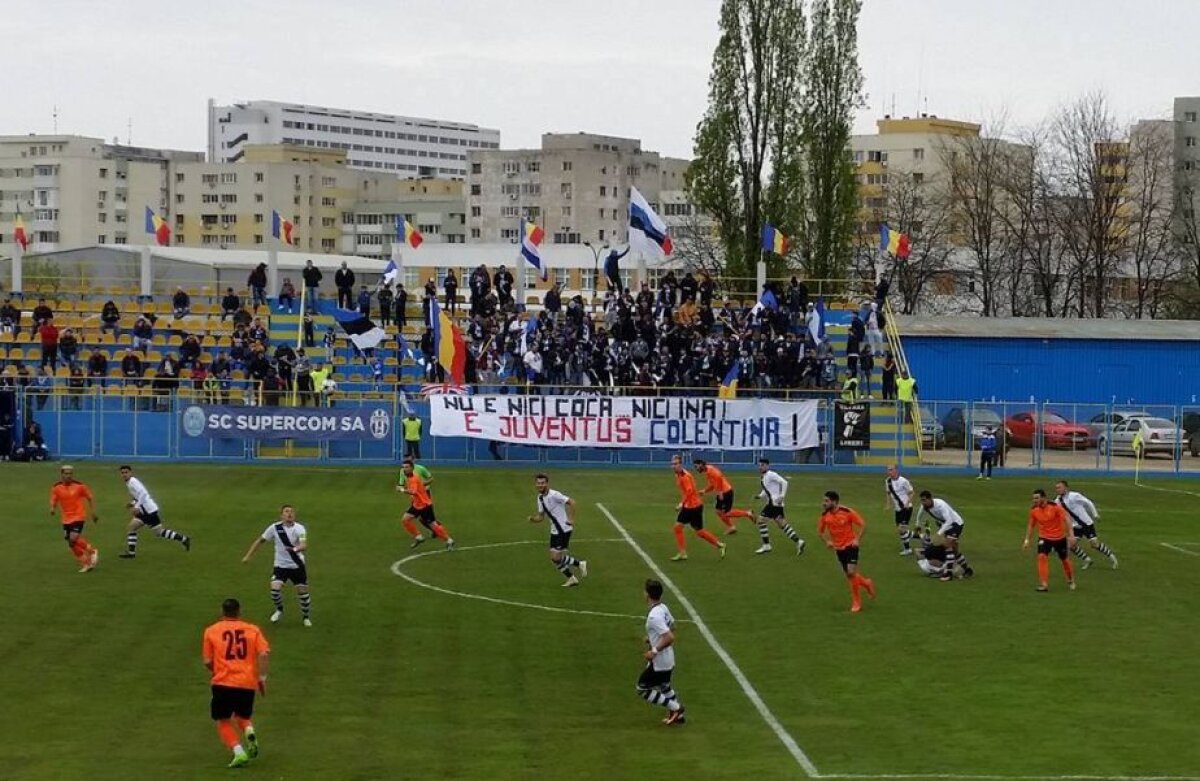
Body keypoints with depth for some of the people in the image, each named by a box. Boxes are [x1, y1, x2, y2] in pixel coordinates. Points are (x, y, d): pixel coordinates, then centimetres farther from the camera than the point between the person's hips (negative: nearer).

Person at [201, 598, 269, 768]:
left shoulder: (211, 631, 5)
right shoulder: (253, 630, 7)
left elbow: (207, 661, 3)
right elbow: (263, 654, -7)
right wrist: (262, 678, -1)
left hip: (223, 683, -2)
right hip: (248, 683, 2)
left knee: (223, 722, 11)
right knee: (243, 716, 25)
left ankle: (239, 752, -10)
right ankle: (249, 731, -7)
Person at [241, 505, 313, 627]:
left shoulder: (299, 528, -13)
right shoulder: (275, 527, -8)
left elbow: (304, 546, -29)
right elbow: (260, 540, 4)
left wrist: (295, 549, -51)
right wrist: (248, 556, 4)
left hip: (297, 566, 0)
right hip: (281, 565, 0)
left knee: (302, 591, 3)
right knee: (275, 588, -18)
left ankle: (306, 617, 29)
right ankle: (279, 610, 13)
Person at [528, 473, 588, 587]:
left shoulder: (554, 495, -18)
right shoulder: (540, 498, 8)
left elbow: (571, 502, -21)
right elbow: (541, 517, 13)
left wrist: (571, 519, -25)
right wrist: (533, 519, -8)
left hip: (564, 529, -8)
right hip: (554, 530, 8)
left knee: (557, 557, -12)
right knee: (554, 558, 10)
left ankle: (579, 563, 8)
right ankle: (571, 578, 25)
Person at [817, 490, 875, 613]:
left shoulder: (847, 512, -17)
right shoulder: (825, 515, -4)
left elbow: (863, 525, -10)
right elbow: (820, 531, 12)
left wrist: (857, 539, -17)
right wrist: (827, 541, -3)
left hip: (850, 546, -5)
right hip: (838, 548, 5)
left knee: (851, 573, -14)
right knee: (849, 575, 7)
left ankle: (856, 602, 1)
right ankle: (866, 583, 35)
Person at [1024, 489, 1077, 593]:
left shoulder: (1055, 507, -20)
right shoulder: (1034, 510, -8)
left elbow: (1066, 520, -18)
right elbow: (1031, 525, 7)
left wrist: (1071, 535, -25)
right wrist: (1027, 540, 5)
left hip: (1059, 537, -2)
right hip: (1044, 537, 2)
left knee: (1064, 559, 13)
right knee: (1042, 556, -21)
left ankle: (1071, 581, 39)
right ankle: (1044, 584, -19)